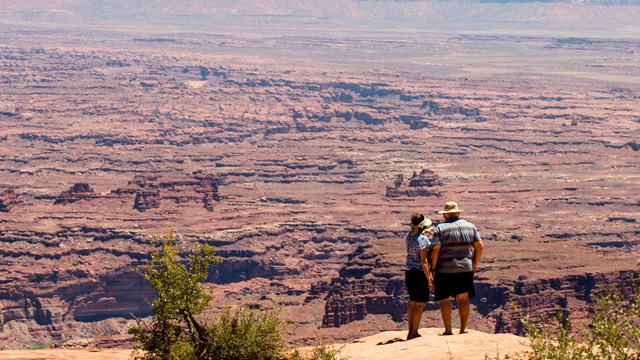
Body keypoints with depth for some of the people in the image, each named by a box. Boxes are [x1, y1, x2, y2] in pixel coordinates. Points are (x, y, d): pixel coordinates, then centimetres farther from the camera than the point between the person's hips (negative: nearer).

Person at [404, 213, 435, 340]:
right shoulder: (423, 239, -19)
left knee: (412, 303, 15)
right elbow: (423, 261, -20)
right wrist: (429, 279, -16)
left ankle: (411, 332, 20)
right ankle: (414, 333, 1)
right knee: (420, 304, 0)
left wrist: (425, 232, 46)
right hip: (420, 273, -8)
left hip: (409, 272, 8)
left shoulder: (409, 236, 4)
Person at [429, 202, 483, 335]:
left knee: (444, 300, 4)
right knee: (463, 299, 12)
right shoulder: (470, 226, 8)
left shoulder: (441, 228, -5)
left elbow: (435, 249, -14)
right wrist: (474, 265, 14)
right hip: (466, 269, 4)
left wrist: (433, 268, -5)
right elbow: (479, 246, 6)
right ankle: (463, 329, 13)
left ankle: (448, 330, 2)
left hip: (445, 269, -4)